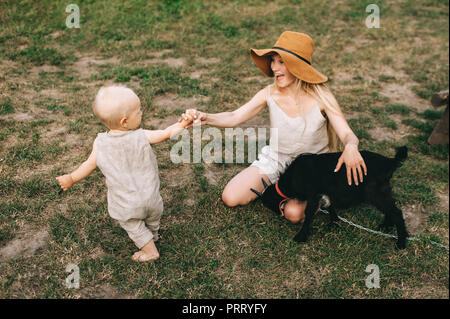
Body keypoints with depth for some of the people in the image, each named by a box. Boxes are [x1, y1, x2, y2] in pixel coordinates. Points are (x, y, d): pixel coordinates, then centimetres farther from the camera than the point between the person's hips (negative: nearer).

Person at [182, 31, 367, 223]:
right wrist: (205, 118, -36)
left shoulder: (320, 97, -19)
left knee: (294, 213, -27)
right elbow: (234, 117, -16)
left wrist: (351, 147, -47)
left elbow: (348, 134, -21)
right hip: (275, 159, 3)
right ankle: (275, 186, 16)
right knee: (230, 198, -7)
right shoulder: (270, 94, -13)